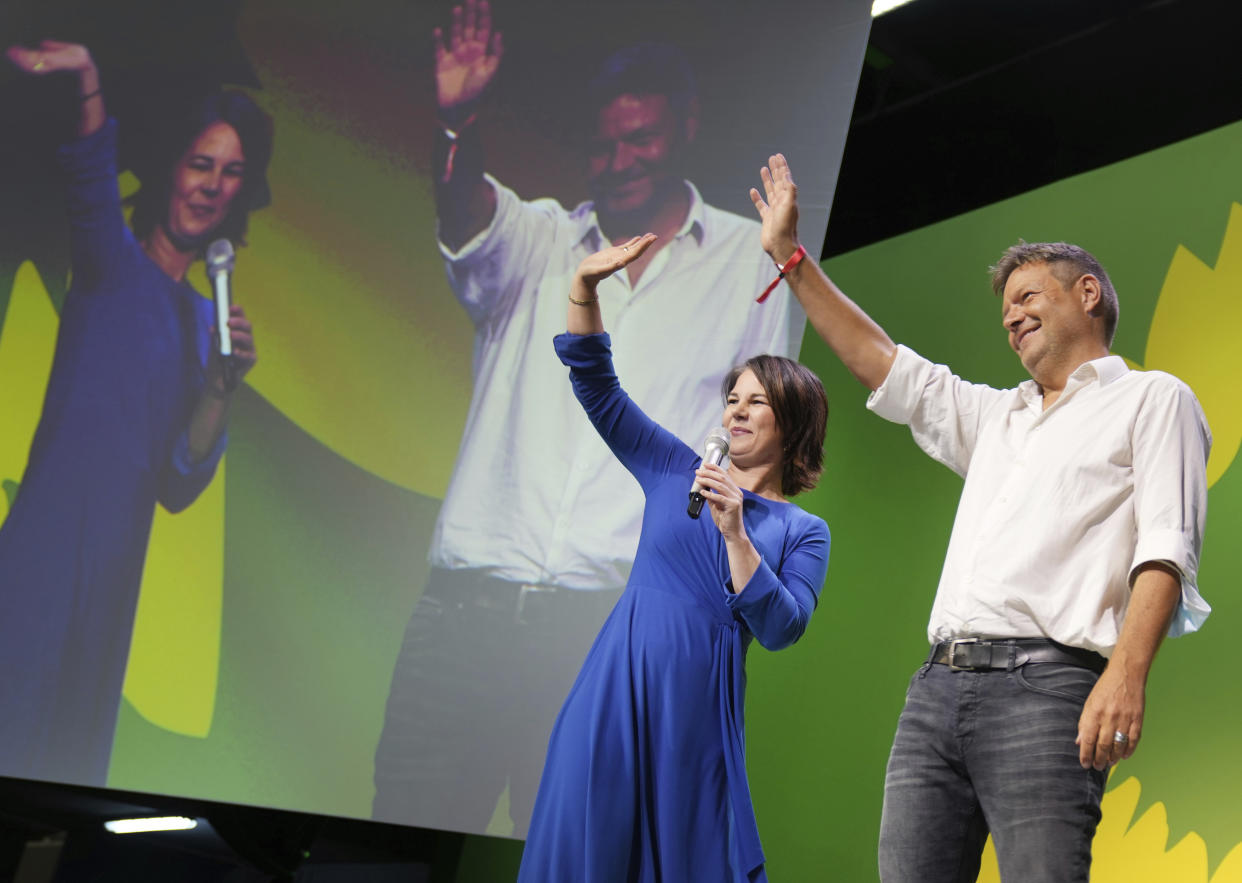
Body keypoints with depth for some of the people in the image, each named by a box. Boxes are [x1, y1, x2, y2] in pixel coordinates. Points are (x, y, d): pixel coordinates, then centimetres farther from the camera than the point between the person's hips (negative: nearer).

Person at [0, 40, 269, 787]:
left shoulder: (204, 318, 16)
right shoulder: (111, 263, 2)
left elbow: (177, 488, 10)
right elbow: (94, 186, -23)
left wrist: (221, 385, -4)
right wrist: (89, 85, -42)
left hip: (112, 567, 6)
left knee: (68, 755, 9)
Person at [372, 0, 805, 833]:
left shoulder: (756, 263, 11)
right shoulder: (537, 241, 14)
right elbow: (466, 216, -8)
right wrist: (457, 122, -29)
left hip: (613, 630, -1)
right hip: (466, 605, 2)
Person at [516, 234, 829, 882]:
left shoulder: (803, 532, 7)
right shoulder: (676, 471, 11)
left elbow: (781, 630, -7)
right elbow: (594, 382, 8)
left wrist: (734, 532, -15)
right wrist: (585, 288, -6)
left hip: (698, 707, -1)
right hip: (615, 688, 1)